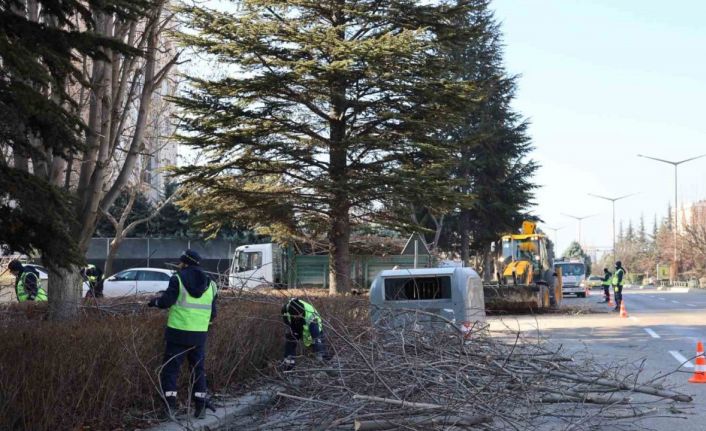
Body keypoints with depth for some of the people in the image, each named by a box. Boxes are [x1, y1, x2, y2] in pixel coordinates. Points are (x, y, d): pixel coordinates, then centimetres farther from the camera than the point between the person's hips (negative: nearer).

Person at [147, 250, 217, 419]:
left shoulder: (178, 279, -5)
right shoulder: (209, 283, 8)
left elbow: (166, 301, -14)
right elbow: (212, 314, 10)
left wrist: (154, 301, 6)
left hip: (178, 333, -4)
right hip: (200, 335, 4)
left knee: (170, 369, 3)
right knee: (198, 370, 14)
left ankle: (170, 407, -4)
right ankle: (200, 407, 12)